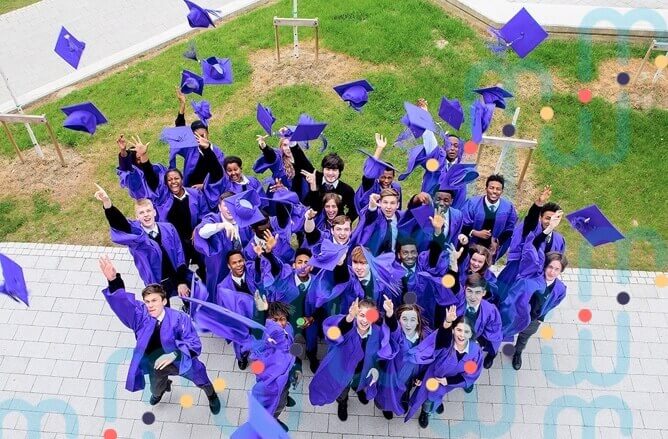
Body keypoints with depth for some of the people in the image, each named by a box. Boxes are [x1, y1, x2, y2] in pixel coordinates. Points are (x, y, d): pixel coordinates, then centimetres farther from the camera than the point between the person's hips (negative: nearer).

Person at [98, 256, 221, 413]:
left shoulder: (179, 318, -30)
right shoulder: (140, 315, -24)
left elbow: (194, 345, -27)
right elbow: (123, 304, -43)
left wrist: (175, 355, -44)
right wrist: (114, 281, -62)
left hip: (180, 361, -2)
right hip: (155, 365, 3)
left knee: (202, 382, 24)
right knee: (156, 390, 32)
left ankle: (212, 395, 60)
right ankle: (164, 386, 71)